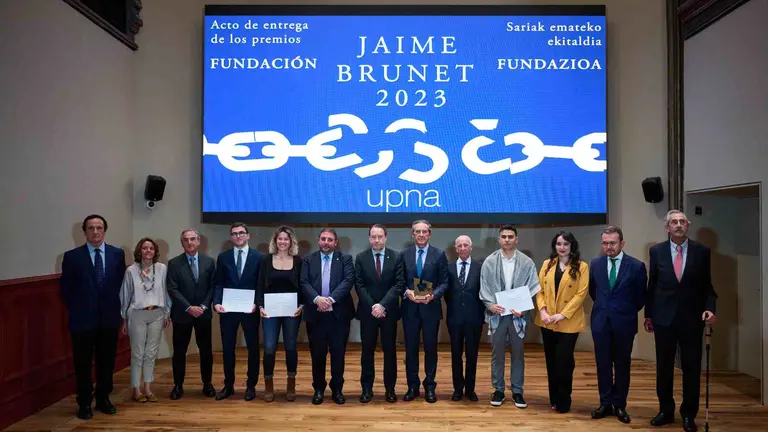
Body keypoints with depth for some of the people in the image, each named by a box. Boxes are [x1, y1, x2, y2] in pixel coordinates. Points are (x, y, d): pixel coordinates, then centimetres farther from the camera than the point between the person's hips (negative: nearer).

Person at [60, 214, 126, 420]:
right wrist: (78, 309, 1)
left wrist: (115, 308, 3)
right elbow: (66, 289, 0)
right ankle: (84, 403, 23)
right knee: (83, 363, 9)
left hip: (109, 317, 2)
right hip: (83, 319, -2)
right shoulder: (72, 256, -5)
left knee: (107, 362, 12)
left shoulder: (117, 254, 1)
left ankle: (103, 399, 28)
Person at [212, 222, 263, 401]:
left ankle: (251, 386, 20)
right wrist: (217, 302, -13)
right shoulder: (223, 257, 6)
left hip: (250, 309, -2)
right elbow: (218, 284, 4)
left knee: (252, 348, 7)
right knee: (227, 349, 9)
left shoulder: (259, 257, -1)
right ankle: (228, 385, 22)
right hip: (228, 309, 2)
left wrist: (256, 303, -16)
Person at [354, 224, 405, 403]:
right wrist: (372, 306, -14)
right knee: (367, 350, 7)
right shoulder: (360, 258, 2)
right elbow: (359, 285, -3)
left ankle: (390, 388, 18)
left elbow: (399, 284, -7)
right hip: (367, 311, 0)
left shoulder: (397, 257, -1)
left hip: (389, 311, 0)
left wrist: (382, 305, -16)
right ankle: (367, 388, 18)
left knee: (390, 350, 7)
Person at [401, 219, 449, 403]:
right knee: (411, 348, 8)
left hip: (431, 308, -1)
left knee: (431, 348, 7)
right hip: (410, 308, 1)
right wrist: (407, 292, -14)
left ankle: (430, 386, 20)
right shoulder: (404, 254, 5)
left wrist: (433, 295, -17)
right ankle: (412, 386, 20)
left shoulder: (439, 254, 0)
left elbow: (444, 282, -2)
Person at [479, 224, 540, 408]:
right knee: (497, 353, 9)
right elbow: (484, 286, 1)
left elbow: (532, 287, -2)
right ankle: (498, 390, 21)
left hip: (517, 314, 0)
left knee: (518, 353, 10)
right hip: (497, 314, 0)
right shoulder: (489, 262, 0)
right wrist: (489, 304, -14)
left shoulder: (527, 262, -1)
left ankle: (517, 391, 21)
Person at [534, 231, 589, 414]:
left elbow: (581, 294, -10)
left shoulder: (581, 267, -4)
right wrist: (542, 310, -11)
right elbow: (539, 290, 5)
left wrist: (563, 314, -17)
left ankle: (563, 401, 15)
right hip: (547, 322, 4)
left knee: (564, 362, 1)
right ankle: (553, 398, 25)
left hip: (568, 322, -4)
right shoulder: (547, 264, 8)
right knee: (551, 361, 12)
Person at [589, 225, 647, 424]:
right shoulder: (595, 264, 1)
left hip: (624, 322, -2)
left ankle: (620, 405, 20)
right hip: (601, 321, 2)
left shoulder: (636, 266, -8)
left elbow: (641, 296, 2)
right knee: (603, 363, 8)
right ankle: (605, 403, 19)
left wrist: (627, 311, 8)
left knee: (622, 364, 9)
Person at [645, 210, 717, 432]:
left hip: (692, 318, -1)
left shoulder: (702, 251, 0)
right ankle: (666, 411, 24)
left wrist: (710, 307, -11)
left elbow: (707, 285, 5)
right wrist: (648, 315, 7)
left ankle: (689, 414, 21)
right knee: (663, 367, 9)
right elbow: (651, 285, 5)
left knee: (691, 368, 6)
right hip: (664, 318, 1)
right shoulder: (657, 251, 1)